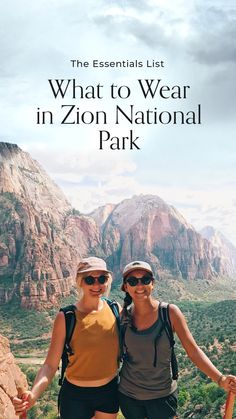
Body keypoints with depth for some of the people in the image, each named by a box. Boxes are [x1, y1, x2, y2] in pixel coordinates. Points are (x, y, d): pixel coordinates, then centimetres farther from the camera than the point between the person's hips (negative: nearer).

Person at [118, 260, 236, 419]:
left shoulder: (170, 312, -15)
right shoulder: (124, 315, -10)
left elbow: (193, 351, -17)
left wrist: (220, 379, -29)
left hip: (162, 395, -2)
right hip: (128, 394, 2)